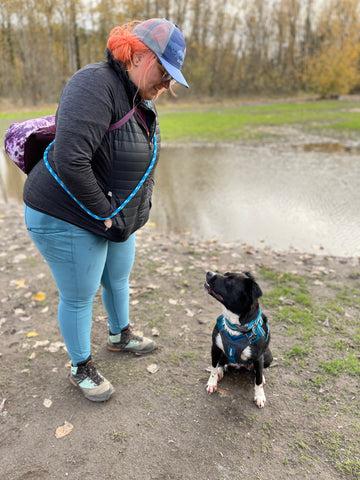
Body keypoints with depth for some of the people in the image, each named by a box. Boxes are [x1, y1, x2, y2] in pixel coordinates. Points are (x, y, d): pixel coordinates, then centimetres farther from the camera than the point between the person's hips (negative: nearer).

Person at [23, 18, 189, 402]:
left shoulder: (140, 100, 5)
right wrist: (105, 215, -23)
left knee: (118, 278, 24)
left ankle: (119, 335, 51)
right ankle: (80, 368, 32)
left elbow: (143, 158, 17)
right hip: (68, 219, -9)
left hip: (115, 216, 9)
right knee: (79, 296, 7)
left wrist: (139, 208, 6)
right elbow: (69, 160, -35)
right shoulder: (96, 86, -24)